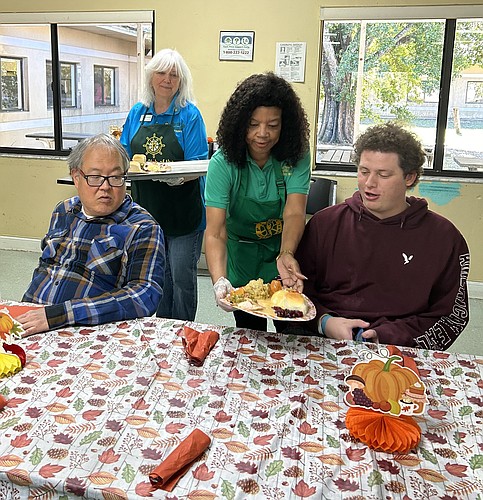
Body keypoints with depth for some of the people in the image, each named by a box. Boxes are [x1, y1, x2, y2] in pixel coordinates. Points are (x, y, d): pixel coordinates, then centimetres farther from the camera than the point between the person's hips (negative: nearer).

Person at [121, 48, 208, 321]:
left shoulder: (189, 115, -6)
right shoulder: (138, 112, 7)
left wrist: (180, 178, -32)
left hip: (183, 211, -4)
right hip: (148, 207, 5)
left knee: (182, 276, 3)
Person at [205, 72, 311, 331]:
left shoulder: (297, 156, -16)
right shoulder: (223, 163, -21)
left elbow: (294, 213, -25)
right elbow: (215, 231, -27)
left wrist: (286, 255, -45)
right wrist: (219, 280, -44)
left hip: (284, 253, 1)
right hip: (242, 259, -1)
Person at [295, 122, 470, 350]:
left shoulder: (443, 237, 5)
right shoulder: (326, 222, 9)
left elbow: (453, 315, 3)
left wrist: (386, 336, -10)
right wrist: (323, 321, -10)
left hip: (396, 349, -1)